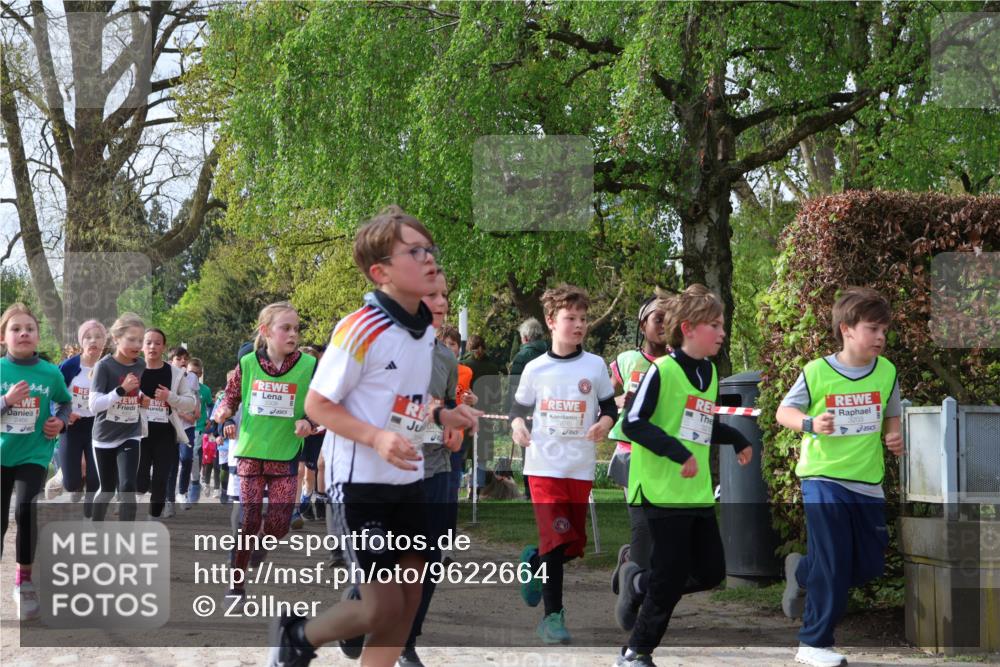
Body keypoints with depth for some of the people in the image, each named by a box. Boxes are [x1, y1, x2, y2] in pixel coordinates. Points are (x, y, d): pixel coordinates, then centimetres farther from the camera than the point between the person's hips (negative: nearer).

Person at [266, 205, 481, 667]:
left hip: (408, 480, 8)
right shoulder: (361, 329, -19)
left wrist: (441, 416, 2)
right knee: (384, 609, -4)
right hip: (361, 480, -8)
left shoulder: (427, 328, 5)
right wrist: (377, 438, -28)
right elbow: (317, 405, -16)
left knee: (407, 604, 7)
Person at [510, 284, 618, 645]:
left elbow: (610, 407, 9)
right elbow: (519, 407, 11)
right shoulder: (535, 368, 2)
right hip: (544, 465, -2)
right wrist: (517, 425, -11)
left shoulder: (595, 366, 2)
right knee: (556, 538, -11)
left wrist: (605, 422, -13)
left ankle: (535, 563, 36)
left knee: (575, 545, 5)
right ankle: (552, 616, -1)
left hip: (580, 467, 2)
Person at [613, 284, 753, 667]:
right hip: (663, 489, -8)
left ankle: (637, 584, 30)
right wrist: (678, 452, -24)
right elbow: (633, 423, -18)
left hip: (698, 491, 8)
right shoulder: (662, 371, -13)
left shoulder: (710, 372, 11)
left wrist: (738, 440, 14)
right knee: (672, 577, -6)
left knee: (711, 572, 8)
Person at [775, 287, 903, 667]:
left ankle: (802, 573, 35)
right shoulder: (816, 372, -10)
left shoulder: (886, 372, 1)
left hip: (868, 482, 5)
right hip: (823, 477, -5)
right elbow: (784, 411, 0)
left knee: (870, 566, 8)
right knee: (834, 564, -6)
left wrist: (894, 436, -5)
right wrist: (811, 423, -20)